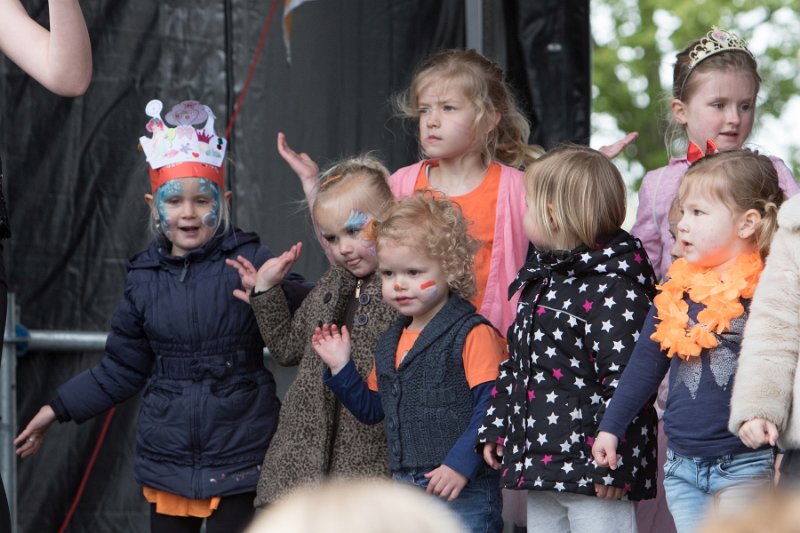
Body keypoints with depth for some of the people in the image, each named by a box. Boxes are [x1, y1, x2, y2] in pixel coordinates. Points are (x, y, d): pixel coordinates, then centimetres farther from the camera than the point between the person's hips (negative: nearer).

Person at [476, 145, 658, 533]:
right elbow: (516, 365, 24)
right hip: (539, 459, 10)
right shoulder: (541, 279, 15)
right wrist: (495, 427, 20)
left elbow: (624, 380, -20)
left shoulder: (614, 287, -15)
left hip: (590, 462, -10)